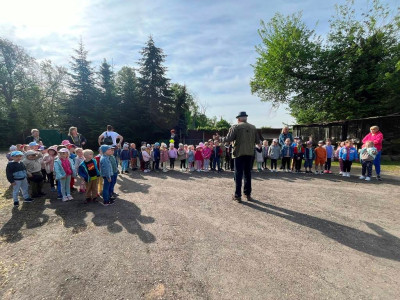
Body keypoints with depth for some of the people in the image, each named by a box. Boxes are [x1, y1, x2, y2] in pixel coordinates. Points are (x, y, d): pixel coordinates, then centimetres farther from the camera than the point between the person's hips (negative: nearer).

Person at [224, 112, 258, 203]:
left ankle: (238, 195, 6)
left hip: (239, 153, -4)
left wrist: (221, 139, 6)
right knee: (248, 174, 14)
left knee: (238, 174, 3)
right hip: (250, 153, 4)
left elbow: (228, 139, -13)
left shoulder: (235, 127, -6)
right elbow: (257, 141, 8)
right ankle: (248, 194, 22)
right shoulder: (253, 127, 7)